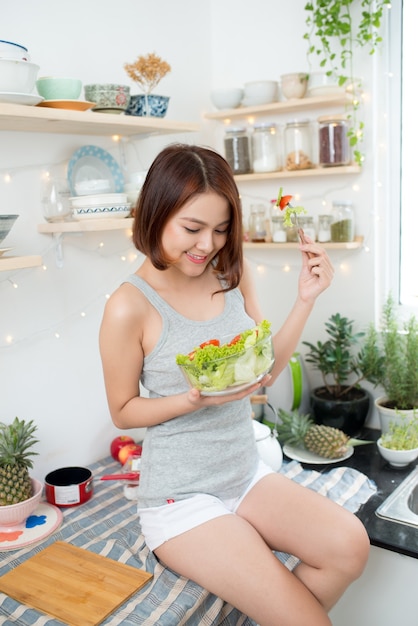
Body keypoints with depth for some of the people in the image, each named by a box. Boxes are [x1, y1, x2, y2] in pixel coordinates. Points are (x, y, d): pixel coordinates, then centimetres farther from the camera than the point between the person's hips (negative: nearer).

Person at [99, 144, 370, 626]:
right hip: (182, 498, -5)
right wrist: (197, 399, -23)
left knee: (349, 545, -15)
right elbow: (122, 411, -7)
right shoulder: (130, 306, -18)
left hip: (246, 475, 6)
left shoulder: (232, 275, -2)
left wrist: (305, 300, -7)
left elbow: (267, 372, 4)